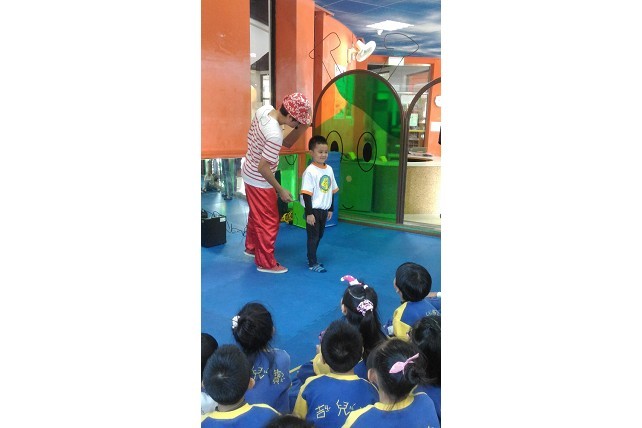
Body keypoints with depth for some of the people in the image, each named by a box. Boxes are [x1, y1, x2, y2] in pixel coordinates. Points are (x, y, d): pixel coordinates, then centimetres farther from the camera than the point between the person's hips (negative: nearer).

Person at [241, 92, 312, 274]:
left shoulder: (264, 109, -8)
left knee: (256, 215, 27)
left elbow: (286, 144, 1)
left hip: (249, 174, 9)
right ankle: (266, 263, 23)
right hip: (260, 182, -9)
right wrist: (281, 190, -19)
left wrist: (301, 128, -15)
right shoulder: (275, 135, -34)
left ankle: (251, 247, 46)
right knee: (269, 222, 8)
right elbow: (263, 168, -28)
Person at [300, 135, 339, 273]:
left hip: (324, 210, 7)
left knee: (319, 235, 17)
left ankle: (311, 259, 32)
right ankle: (312, 263, 14)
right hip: (313, 210, -7)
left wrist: (331, 209, 15)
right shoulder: (310, 171, -17)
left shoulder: (329, 169, 5)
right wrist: (309, 213, -19)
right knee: (313, 237, 3)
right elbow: (306, 194, -18)